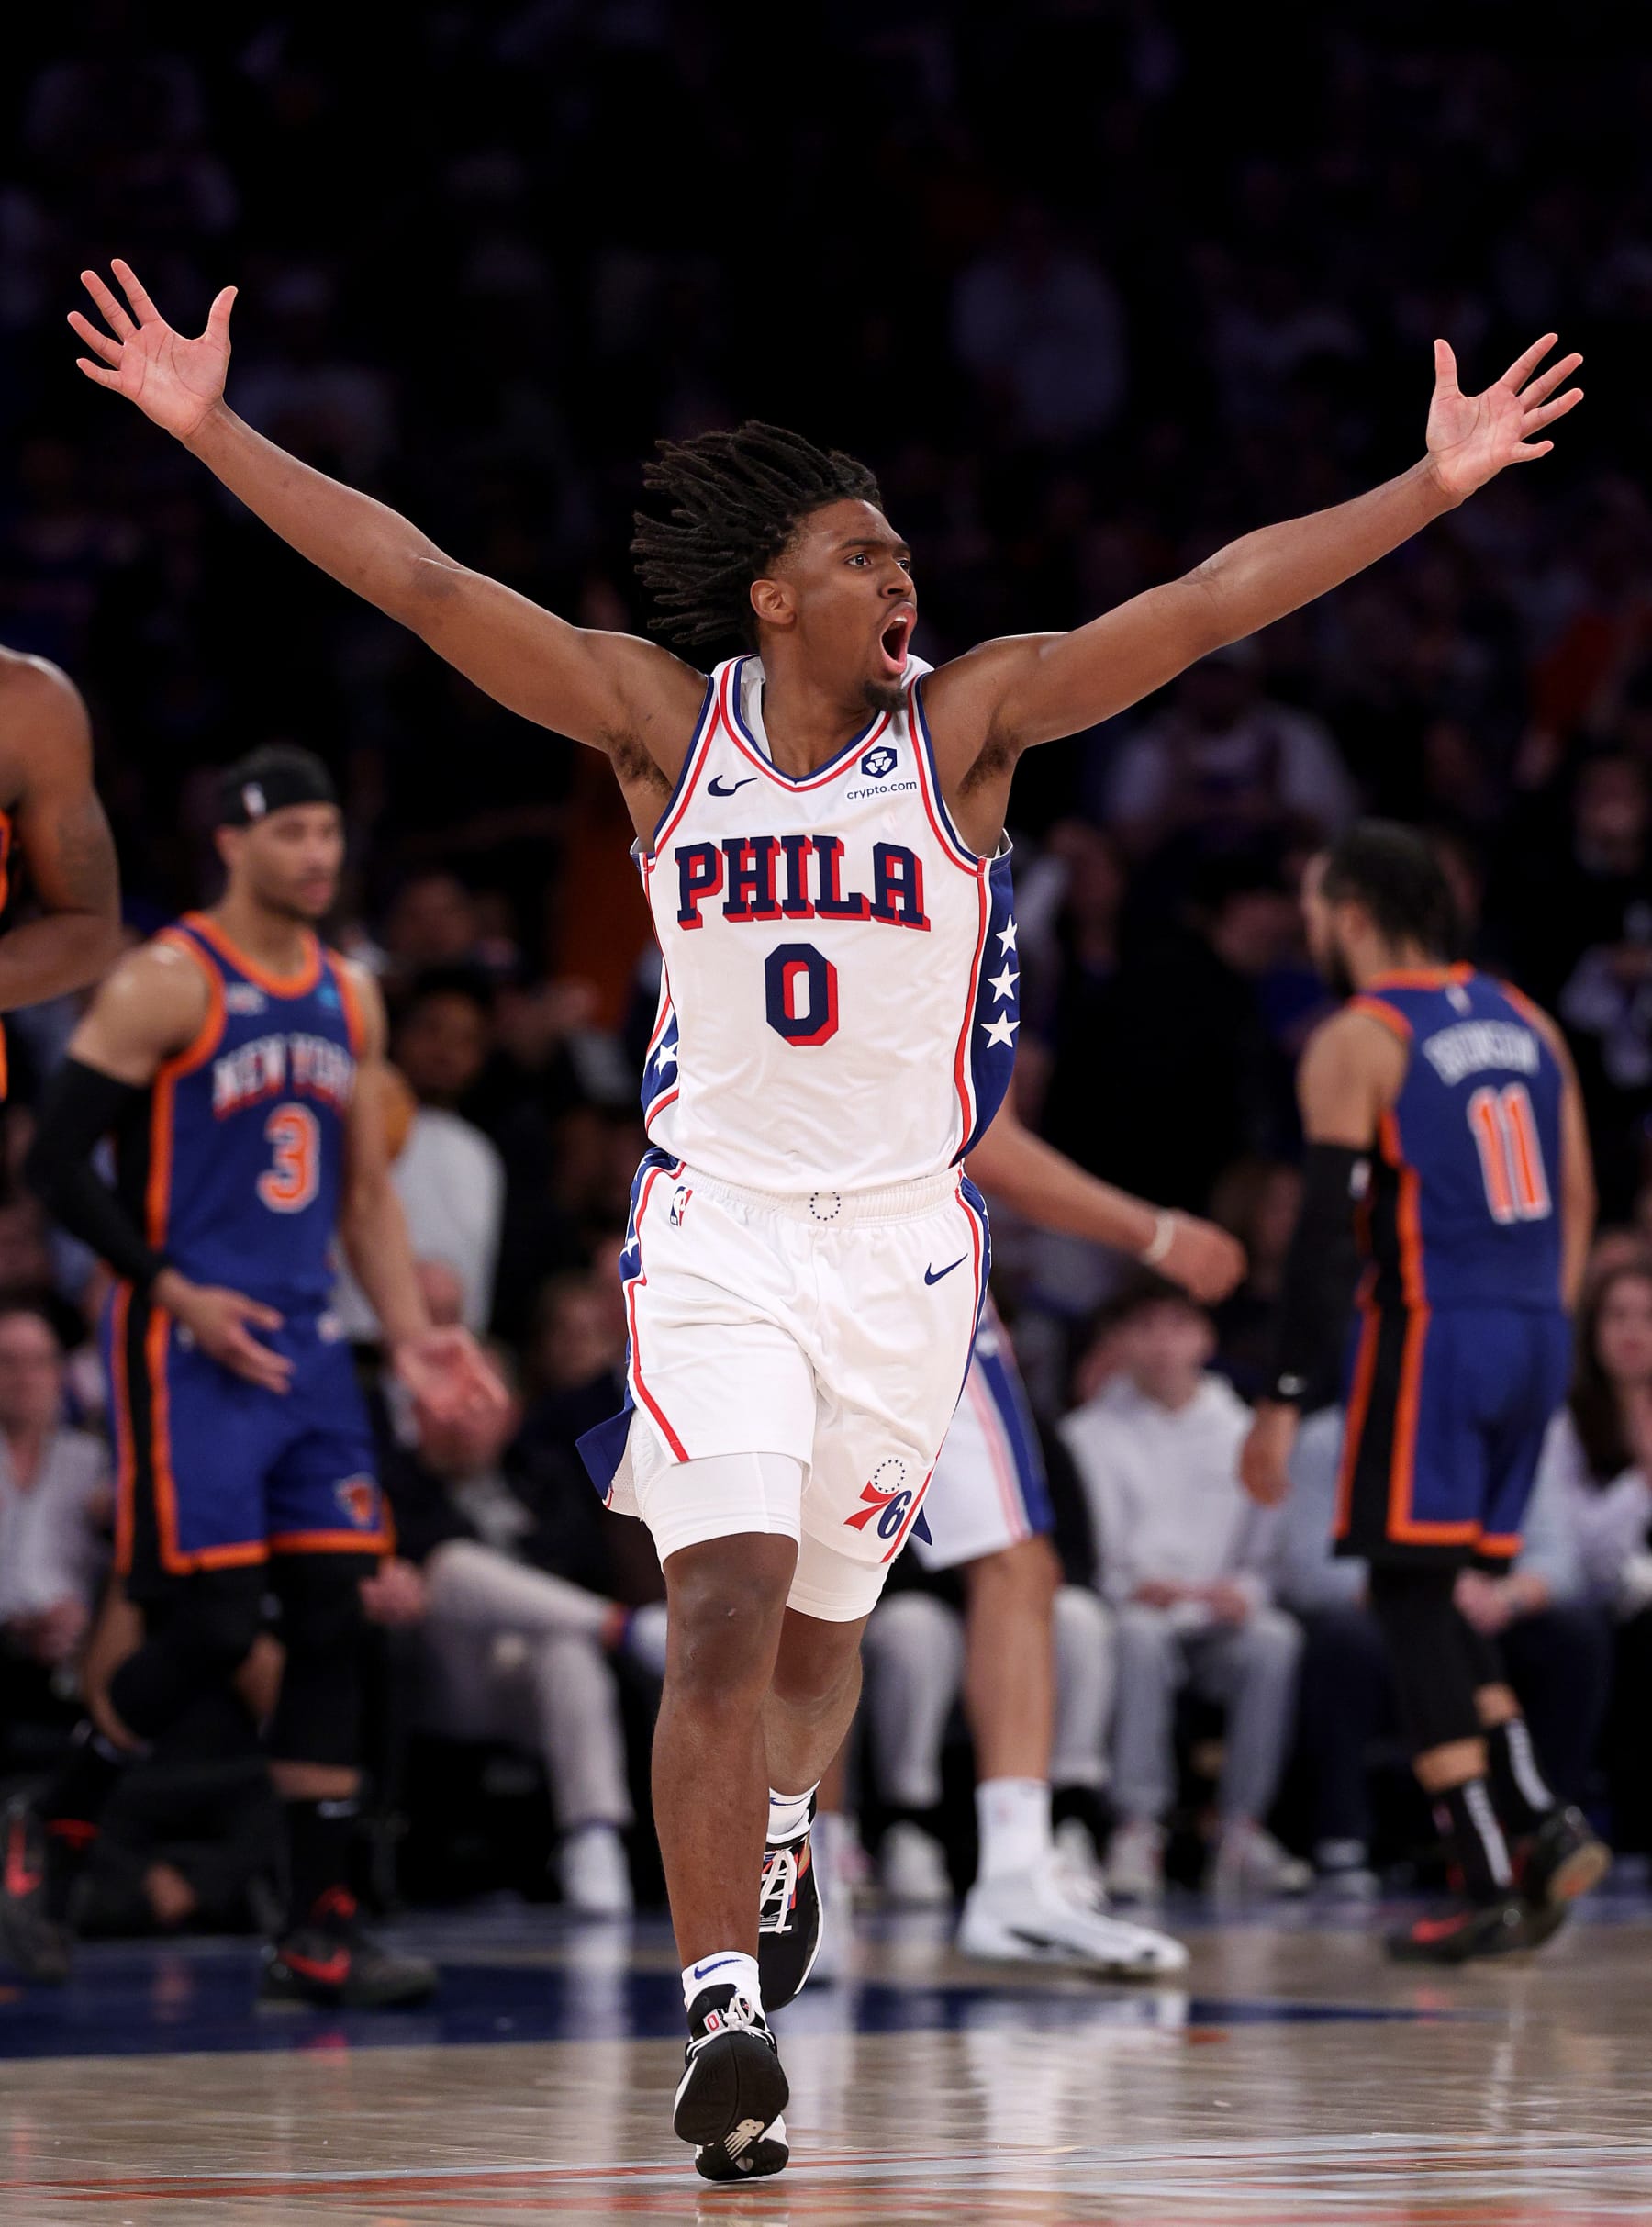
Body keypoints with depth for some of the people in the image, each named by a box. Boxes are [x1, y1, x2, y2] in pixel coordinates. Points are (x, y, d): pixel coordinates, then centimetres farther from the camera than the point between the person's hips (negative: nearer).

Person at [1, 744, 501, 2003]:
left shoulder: (349, 997, 13)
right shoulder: (165, 986, -9)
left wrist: (414, 1333, 6)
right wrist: (176, 1292, -16)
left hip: (304, 1347, 7)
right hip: (188, 1352, -7)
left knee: (332, 1622, 0)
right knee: (211, 1628, -10)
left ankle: (320, 1930, 3)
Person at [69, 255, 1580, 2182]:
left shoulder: (966, 720, -6)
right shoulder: (664, 721, -5)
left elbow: (1211, 601, -13)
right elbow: (419, 583, -10)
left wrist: (1437, 485, -20)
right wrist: (211, 432, -16)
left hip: (901, 1236, 1)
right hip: (714, 1224, -1)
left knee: (818, 1621, 14)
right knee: (723, 1606, -16)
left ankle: (783, 1833, 48)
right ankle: (723, 2012, -16)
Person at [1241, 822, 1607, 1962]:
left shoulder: (1355, 1043, -7)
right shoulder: (1524, 1020, 14)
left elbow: (1323, 1231, -13)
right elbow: (1579, 1199, 16)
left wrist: (1284, 1400, -12)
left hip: (1432, 1329, -7)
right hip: (1536, 1331, 7)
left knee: (1411, 1598, -1)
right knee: (1437, 1595, 17)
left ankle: (1487, 1883, -7)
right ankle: (1539, 1817, 2)